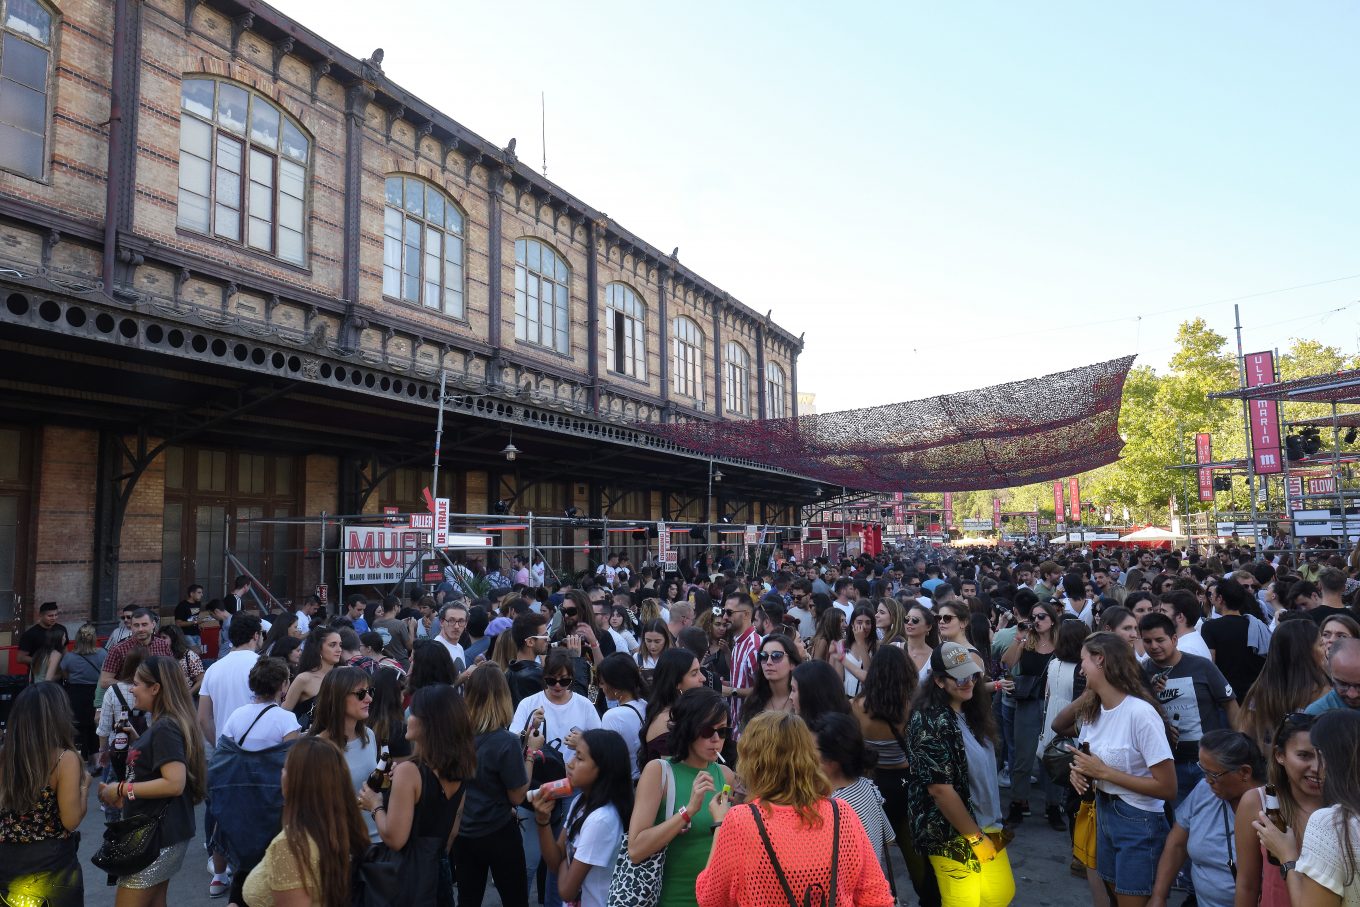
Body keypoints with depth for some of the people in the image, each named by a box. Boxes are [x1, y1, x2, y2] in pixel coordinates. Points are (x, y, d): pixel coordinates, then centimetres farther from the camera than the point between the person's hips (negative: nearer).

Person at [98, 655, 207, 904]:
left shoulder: (165, 728, -20)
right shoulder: (163, 724, 12)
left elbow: (174, 783, -27)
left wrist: (122, 789, -18)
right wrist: (126, 798, 9)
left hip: (158, 838, -10)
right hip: (160, 834, 10)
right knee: (154, 902, 17)